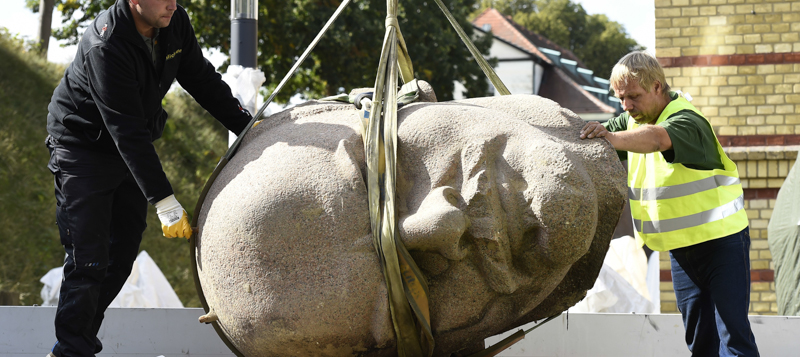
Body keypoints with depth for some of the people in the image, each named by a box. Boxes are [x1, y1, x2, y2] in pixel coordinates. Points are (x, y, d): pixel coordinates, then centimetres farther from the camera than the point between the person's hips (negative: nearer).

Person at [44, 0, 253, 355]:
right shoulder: (104, 46, -33)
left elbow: (202, 80, 4)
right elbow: (126, 130, -35)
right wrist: (164, 202, -37)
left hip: (132, 150, 7)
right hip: (82, 149, -7)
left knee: (122, 254, 7)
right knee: (88, 260, -12)